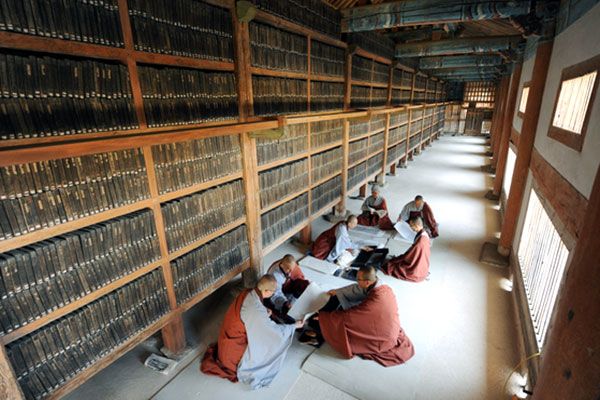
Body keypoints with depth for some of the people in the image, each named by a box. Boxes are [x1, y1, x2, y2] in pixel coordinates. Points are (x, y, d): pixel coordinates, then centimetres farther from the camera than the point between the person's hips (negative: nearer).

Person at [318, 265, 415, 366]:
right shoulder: (384, 288, -12)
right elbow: (356, 289, 3)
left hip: (382, 340, -7)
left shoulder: (374, 301, -36)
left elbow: (347, 316, -28)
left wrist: (323, 315, -16)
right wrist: (337, 291, 6)